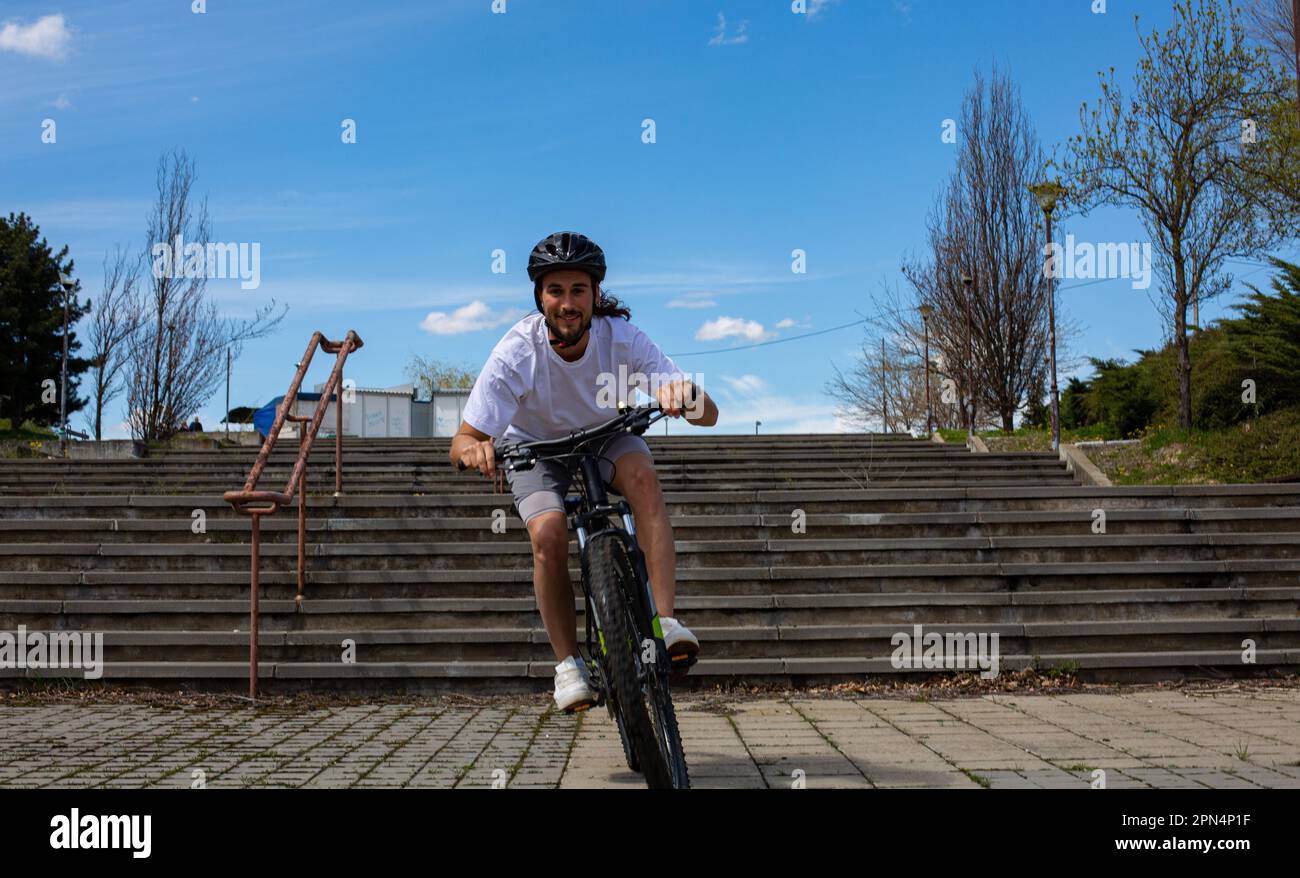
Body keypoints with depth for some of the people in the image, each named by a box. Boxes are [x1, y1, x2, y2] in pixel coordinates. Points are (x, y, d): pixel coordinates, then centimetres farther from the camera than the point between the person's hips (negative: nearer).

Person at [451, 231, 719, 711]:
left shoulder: (621, 337, -29)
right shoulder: (517, 352, -31)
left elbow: (710, 415, -33)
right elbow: (461, 443, -31)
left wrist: (688, 397, -57)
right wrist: (473, 449, -55)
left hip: (604, 434, 1)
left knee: (643, 474, -32)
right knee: (548, 534, -26)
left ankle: (664, 621, -32)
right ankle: (568, 663, -6)